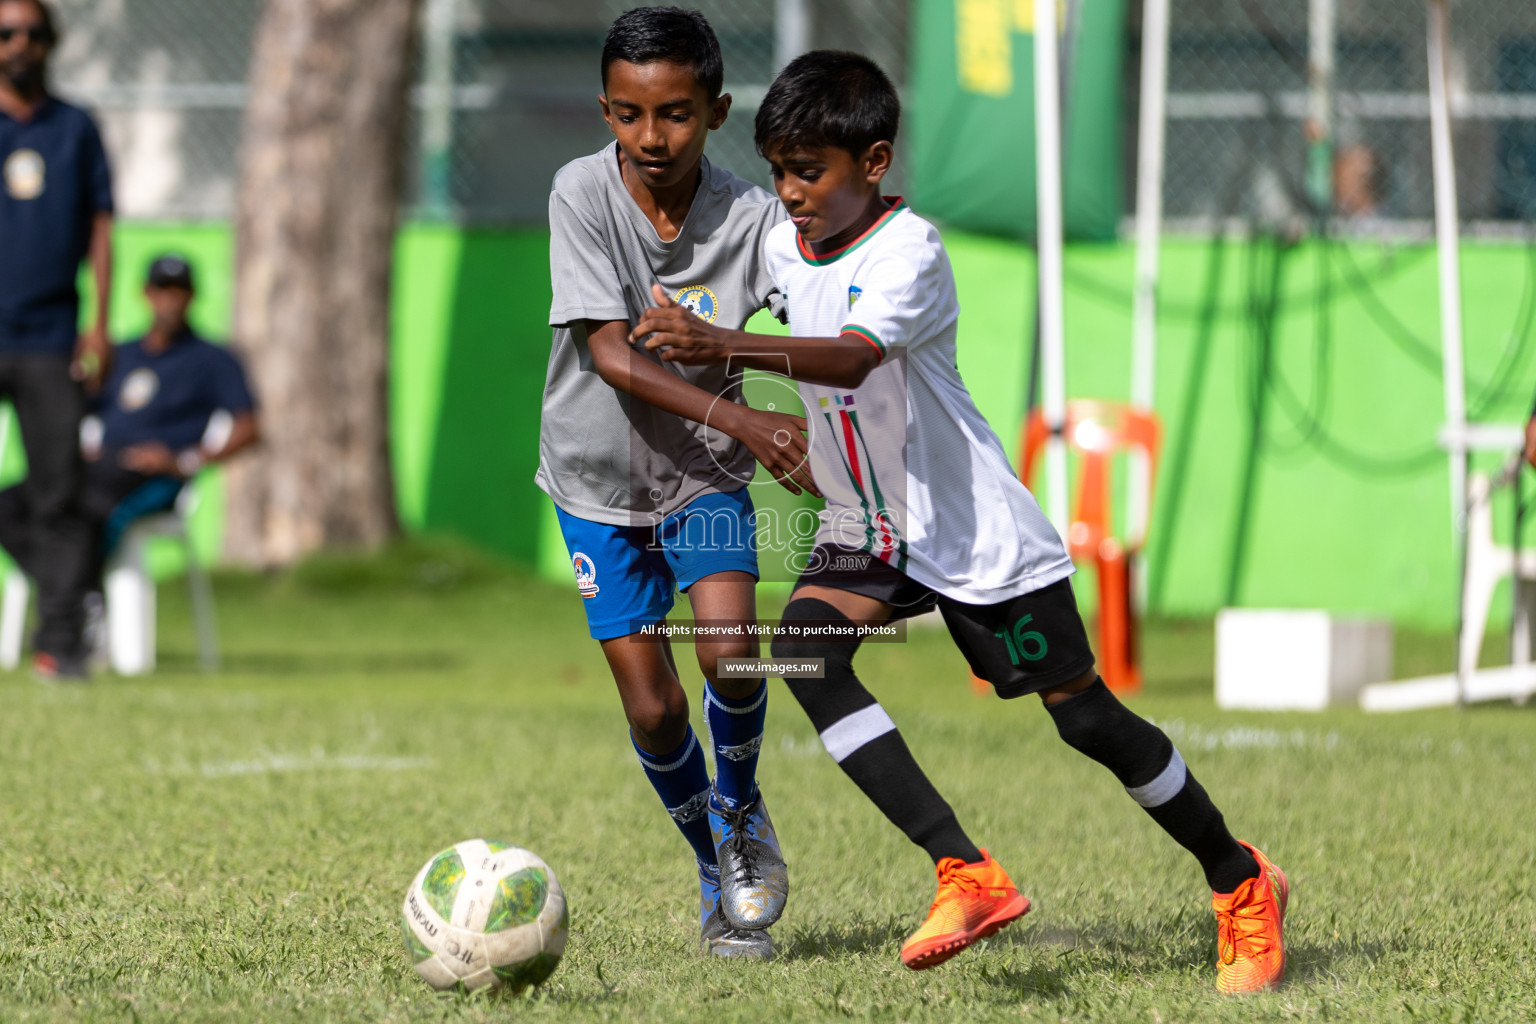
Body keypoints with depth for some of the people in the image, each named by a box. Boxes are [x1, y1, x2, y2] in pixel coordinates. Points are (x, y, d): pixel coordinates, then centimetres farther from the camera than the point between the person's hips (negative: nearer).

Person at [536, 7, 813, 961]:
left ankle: (741, 811, 11)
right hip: (600, 478, 0)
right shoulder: (583, 193, -20)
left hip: (706, 470, 0)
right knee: (652, 705, -3)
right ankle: (720, 878, 23)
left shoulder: (750, 216, -16)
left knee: (730, 649, -20)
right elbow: (611, 353, -27)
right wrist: (744, 421, -37)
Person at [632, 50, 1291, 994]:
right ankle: (968, 876, -22)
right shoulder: (782, 249, -1)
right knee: (804, 649, -22)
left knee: (1086, 715, -1)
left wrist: (724, 347, -54)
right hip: (866, 528, 6)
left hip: (979, 533, -6)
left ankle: (1242, 883, 21)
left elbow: (853, 359, -42)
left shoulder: (910, 251, -23)